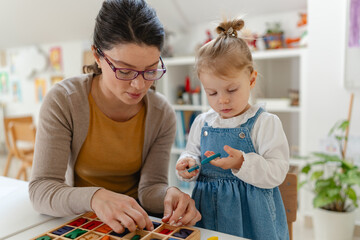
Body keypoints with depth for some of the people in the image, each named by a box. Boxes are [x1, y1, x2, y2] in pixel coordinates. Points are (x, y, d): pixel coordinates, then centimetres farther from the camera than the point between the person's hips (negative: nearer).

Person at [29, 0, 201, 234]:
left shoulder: (162, 114, -13)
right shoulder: (63, 101, -19)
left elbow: (150, 186, -9)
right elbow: (41, 189, -22)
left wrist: (168, 195, -32)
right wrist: (95, 197, -41)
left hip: (134, 222, 1)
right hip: (79, 220, 0)